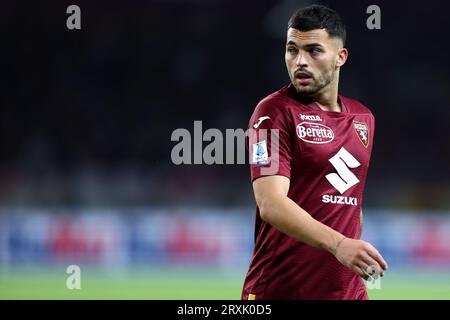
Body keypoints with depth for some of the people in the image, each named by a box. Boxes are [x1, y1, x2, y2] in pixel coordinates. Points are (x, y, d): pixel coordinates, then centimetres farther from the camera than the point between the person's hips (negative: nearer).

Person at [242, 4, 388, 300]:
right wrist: (337, 244, -32)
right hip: (279, 290, -6)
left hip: (347, 289, 6)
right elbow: (271, 204, -20)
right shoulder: (275, 111, -8)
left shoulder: (363, 118, 14)